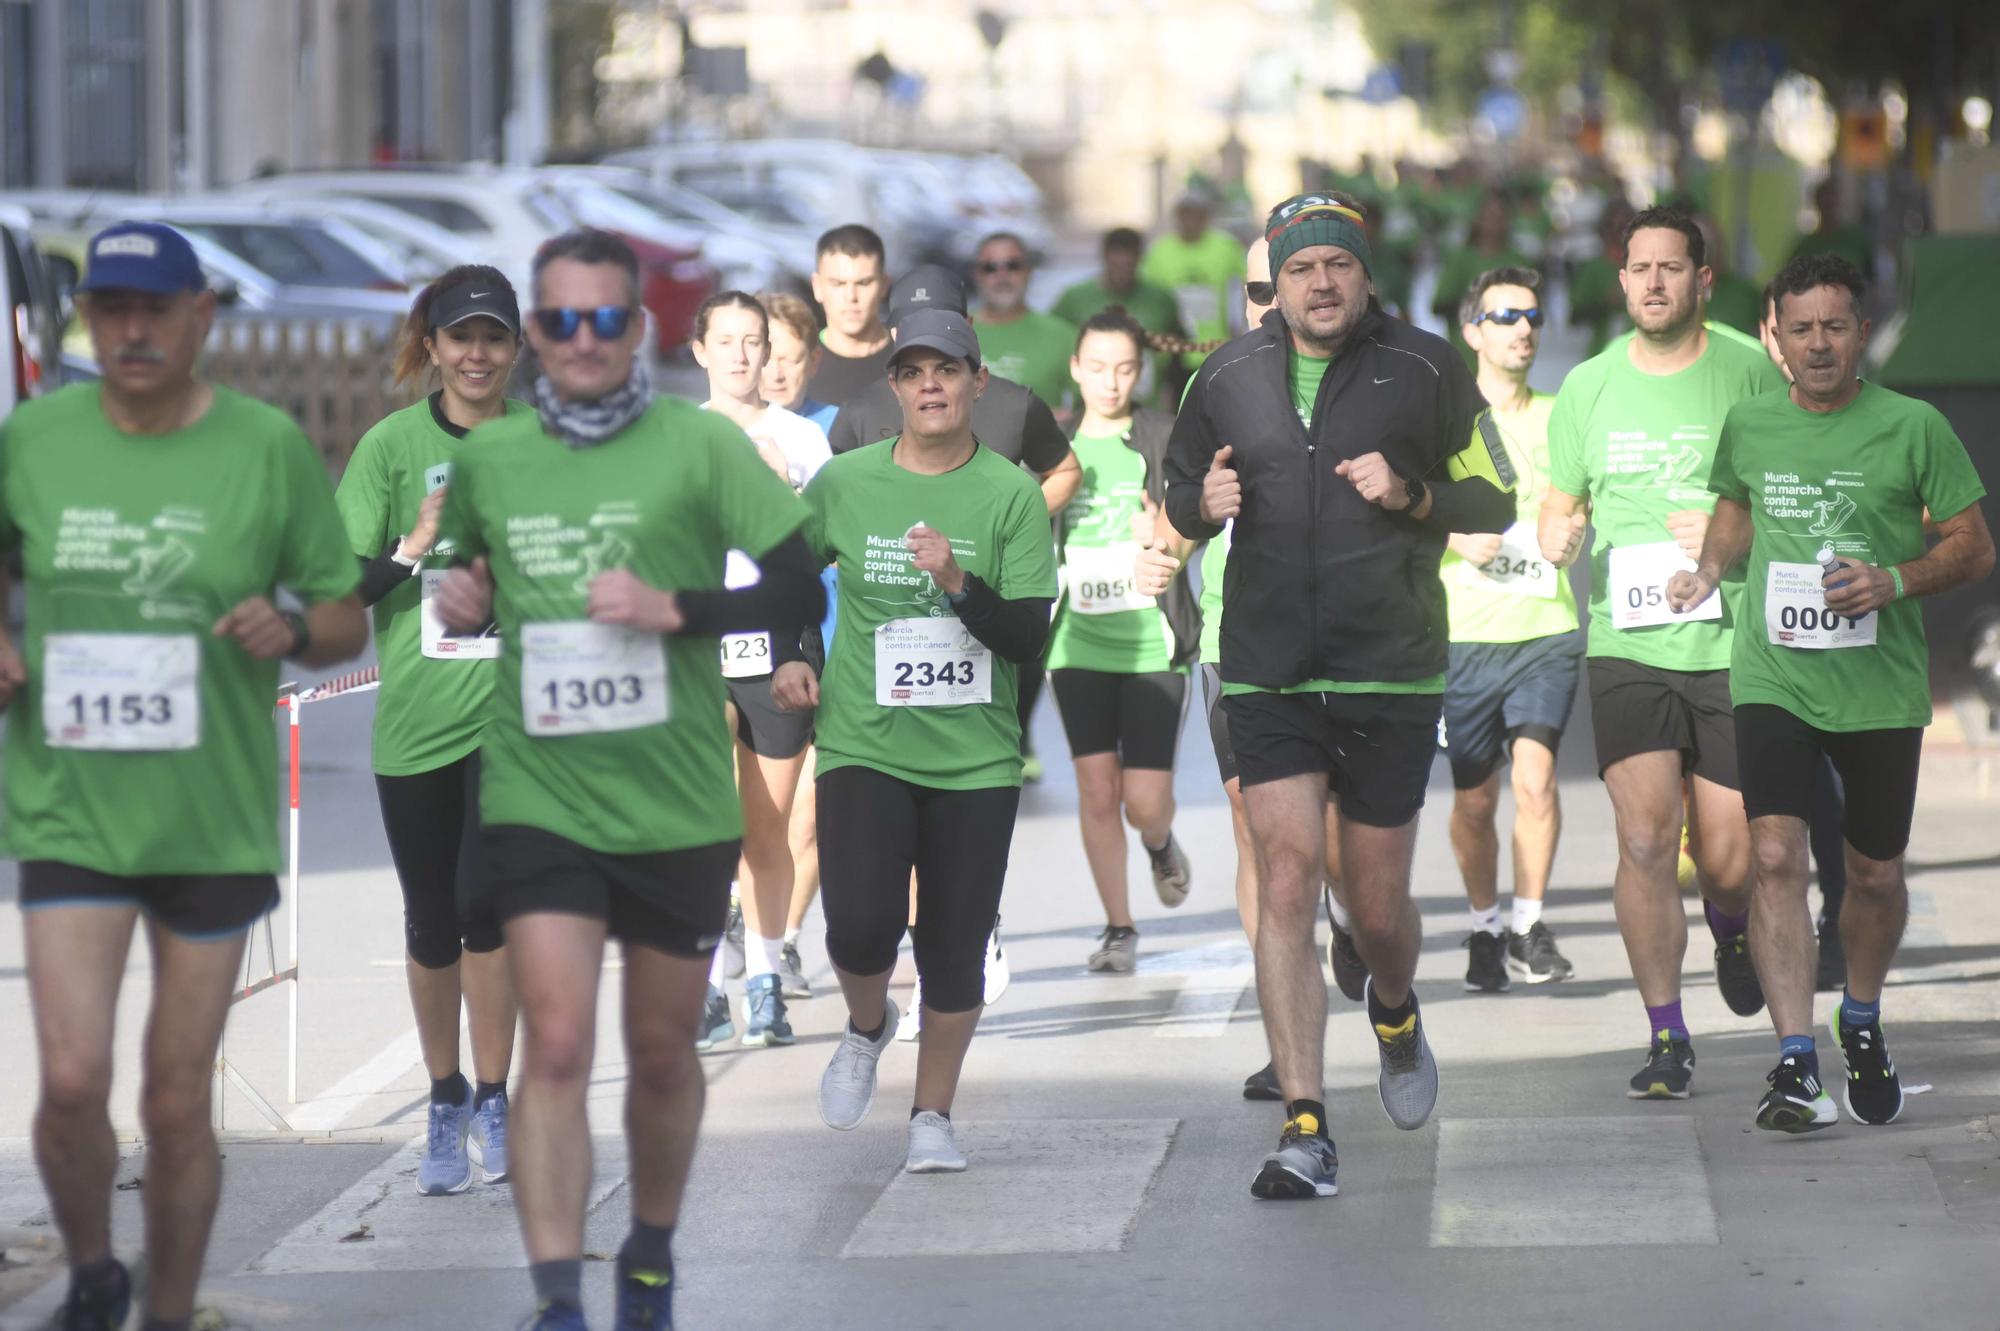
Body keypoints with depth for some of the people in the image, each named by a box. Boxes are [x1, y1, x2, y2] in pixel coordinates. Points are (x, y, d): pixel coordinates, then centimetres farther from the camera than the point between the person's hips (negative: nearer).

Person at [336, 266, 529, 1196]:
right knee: (431, 924, 10)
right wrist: (412, 551, -17)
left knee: (484, 898, -15)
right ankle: (446, 1108, 26)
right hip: (415, 718, 1)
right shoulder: (393, 445, 0)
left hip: (515, 710, -1)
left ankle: (491, 1103, -1)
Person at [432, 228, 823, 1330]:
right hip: (537, 797, 1)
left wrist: (673, 609, -18)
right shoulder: (487, 456, 6)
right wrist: (461, 600, 1)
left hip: (678, 804, -1)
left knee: (662, 1052, 13)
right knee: (556, 1045, -13)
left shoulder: (701, 445, -4)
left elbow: (798, 591, -6)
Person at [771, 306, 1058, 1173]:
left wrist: (958, 583, -22)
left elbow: (1029, 638, -8)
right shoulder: (845, 483, 1)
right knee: (861, 925, -16)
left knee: (955, 948, 3)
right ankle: (867, 1026, 18)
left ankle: (932, 1116, 21)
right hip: (864, 745, 0)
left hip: (975, 758, 0)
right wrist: (789, 657, 7)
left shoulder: (1010, 494, -3)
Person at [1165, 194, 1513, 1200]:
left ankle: (1394, 1014, 44)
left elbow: (1494, 500, 5)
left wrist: (1413, 496, -14)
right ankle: (1304, 1129, -13)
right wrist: (1203, 505, -4)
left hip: (1390, 672, -1)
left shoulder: (1424, 370, 0)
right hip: (1267, 673, 1)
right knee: (1286, 880, -12)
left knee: (1377, 903, 7)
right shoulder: (1228, 377, 7)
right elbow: (1181, 494, 20)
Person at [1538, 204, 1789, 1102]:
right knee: (1644, 840, -11)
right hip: (1626, 647, 1)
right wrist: (1558, 537, -7)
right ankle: (1666, 1038, -1)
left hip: (1732, 647, -1)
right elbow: (1560, 506, 17)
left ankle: (1730, 926, 39)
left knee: (1728, 858, 1)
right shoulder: (1588, 387, 8)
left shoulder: (1751, 375, 0)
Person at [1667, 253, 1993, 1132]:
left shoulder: (1913, 428, -4)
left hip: (1882, 687, -1)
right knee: (1775, 856, -17)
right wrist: (1709, 571, 7)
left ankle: (1861, 1022, 40)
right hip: (1772, 679, 1)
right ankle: (1795, 1062, -18)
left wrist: (1894, 581, -17)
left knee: (1875, 874, 12)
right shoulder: (1749, 426, 5)